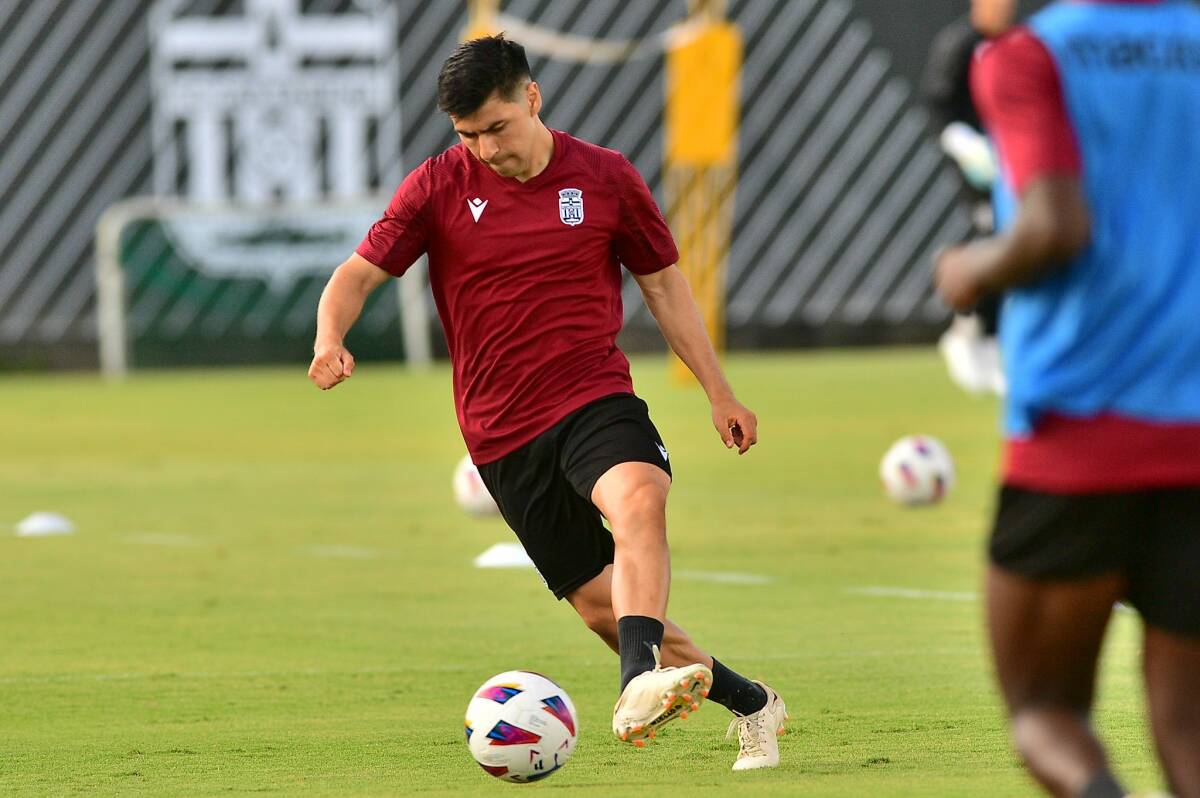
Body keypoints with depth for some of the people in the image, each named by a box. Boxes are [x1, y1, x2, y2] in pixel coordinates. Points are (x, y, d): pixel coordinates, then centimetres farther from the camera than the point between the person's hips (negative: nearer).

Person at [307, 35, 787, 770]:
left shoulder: (606, 178, 3)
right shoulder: (439, 188, 1)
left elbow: (664, 285, 14)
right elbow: (360, 273, 0)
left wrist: (719, 392, 12)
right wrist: (331, 339, -22)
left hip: (596, 399, -1)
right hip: (503, 433, 1)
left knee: (639, 502, -35)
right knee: (599, 604, 1)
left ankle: (641, 685, -53)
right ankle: (750, 704, 19)